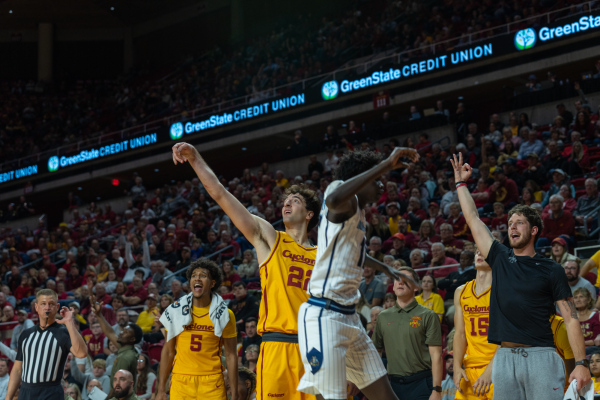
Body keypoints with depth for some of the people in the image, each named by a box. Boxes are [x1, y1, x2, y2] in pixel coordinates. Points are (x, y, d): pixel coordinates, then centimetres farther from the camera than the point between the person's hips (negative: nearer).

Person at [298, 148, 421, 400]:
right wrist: (385, 165, -35)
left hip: (349, 317, 10)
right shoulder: (347, 203, -11)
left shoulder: (359, 217, 18)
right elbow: (334, 199, -39)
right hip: (323, 316, -10)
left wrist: (385, 268, 47)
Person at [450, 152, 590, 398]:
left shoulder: (551, 270, 5)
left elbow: (571, 319, 1)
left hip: (540, 357, -3)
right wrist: (461, 182, 22)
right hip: (504, 357, 3)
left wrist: (581, 364, -7)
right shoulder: (500, 258, 14)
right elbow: (473, 218, 18)